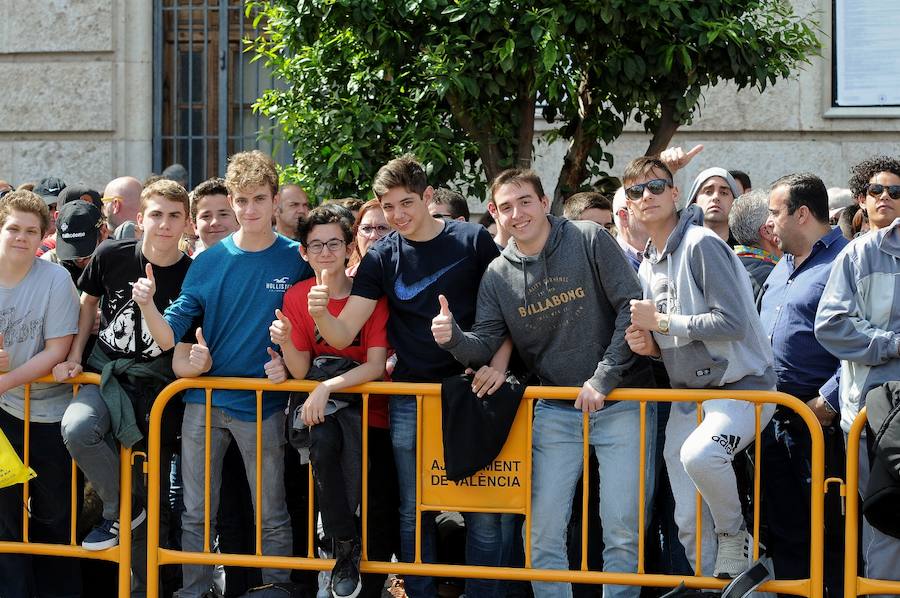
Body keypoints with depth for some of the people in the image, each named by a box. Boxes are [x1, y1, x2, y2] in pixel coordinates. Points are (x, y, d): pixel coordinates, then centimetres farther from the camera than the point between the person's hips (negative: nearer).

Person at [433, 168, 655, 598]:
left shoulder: (589, 240, -7)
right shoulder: (497, 276, 4)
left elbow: (632, 308, -10)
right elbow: (485, 346, 1)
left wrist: (604, 378, -14)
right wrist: (453, 338, -22)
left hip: (620, 401, -3)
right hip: (557, 413, 3)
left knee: (622, 529, -3)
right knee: (543, 530, -1)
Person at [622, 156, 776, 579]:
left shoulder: (701, 244, -13)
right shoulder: (648, 266, 12)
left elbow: (732, 321, -21)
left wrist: (661, 322, -15)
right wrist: (651, 345, -1)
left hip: (740, 385, -8)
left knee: (699, 456, -37)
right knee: (690, 523, 3)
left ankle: (734, 535, -11)